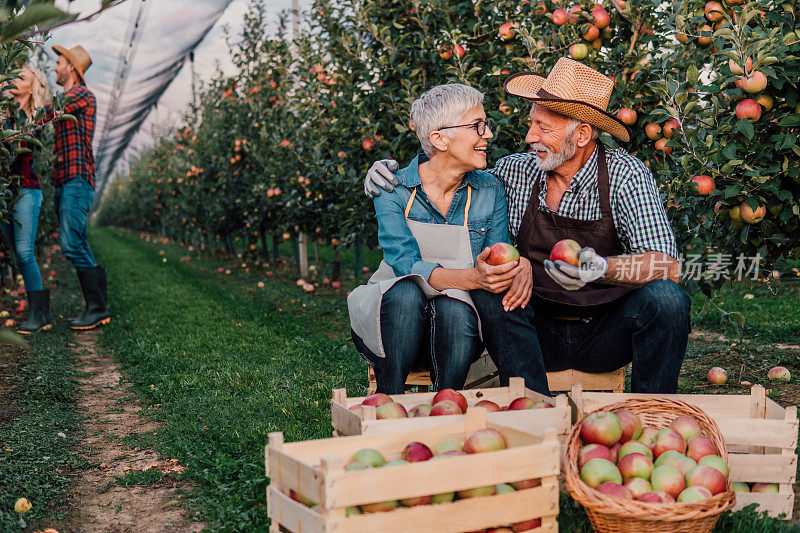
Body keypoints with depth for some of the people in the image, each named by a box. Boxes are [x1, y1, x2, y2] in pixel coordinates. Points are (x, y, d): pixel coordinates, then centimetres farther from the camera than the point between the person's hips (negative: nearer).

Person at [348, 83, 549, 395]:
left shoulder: (490, 191, 3)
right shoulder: (392, 191, -7)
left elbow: (499, 256, 0)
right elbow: (407, 267, -20)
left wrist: (520, 265, -26)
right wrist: (473, 278, -38)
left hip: (456, 322, 2)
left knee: (454, 308, -33)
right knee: (407, 293, -34)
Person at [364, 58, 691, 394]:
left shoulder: (626, 176, -9)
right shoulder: (514, 172, 0)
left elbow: (667, 265, -18)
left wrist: (602, 269, -37)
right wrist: (389, 175, -1)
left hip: (607, 335, -1)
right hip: (539, 333, 2)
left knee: (665, 298, -29)